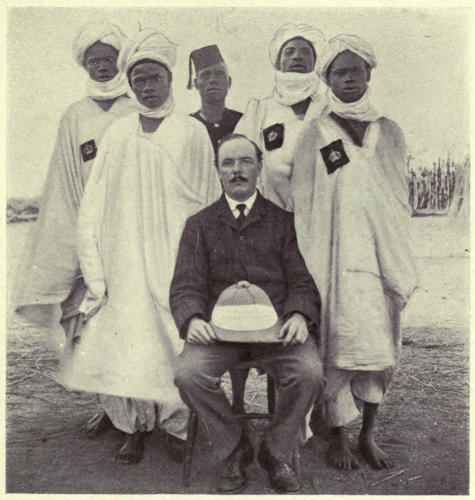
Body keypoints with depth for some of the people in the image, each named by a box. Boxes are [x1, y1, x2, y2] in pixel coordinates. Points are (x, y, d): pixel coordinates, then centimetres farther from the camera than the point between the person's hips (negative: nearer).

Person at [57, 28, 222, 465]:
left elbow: (210, 203, 5)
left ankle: (179, 426, 15)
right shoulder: (117, 135, 9)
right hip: (125, 260, 2)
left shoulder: (193, 133, 5)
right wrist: (95, 270, -1)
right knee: (126, 338, 1)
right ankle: (136, 428, 18)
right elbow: (94, 206, 7)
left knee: (175, 338, -3)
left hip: (177, 259, -1)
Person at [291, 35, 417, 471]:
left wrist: (402, 261, 9)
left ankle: (368, 435, 19)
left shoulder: (389, 133, 13)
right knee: (339, 345, -4)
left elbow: (401, 200, 15)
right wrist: (308, 264, -4)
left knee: (382, 346, 5)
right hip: (335, 254, -3)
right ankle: (337, 437, 12)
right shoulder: (315, 135, 4)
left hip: (383, 252, 3)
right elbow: (303, 205, 2)